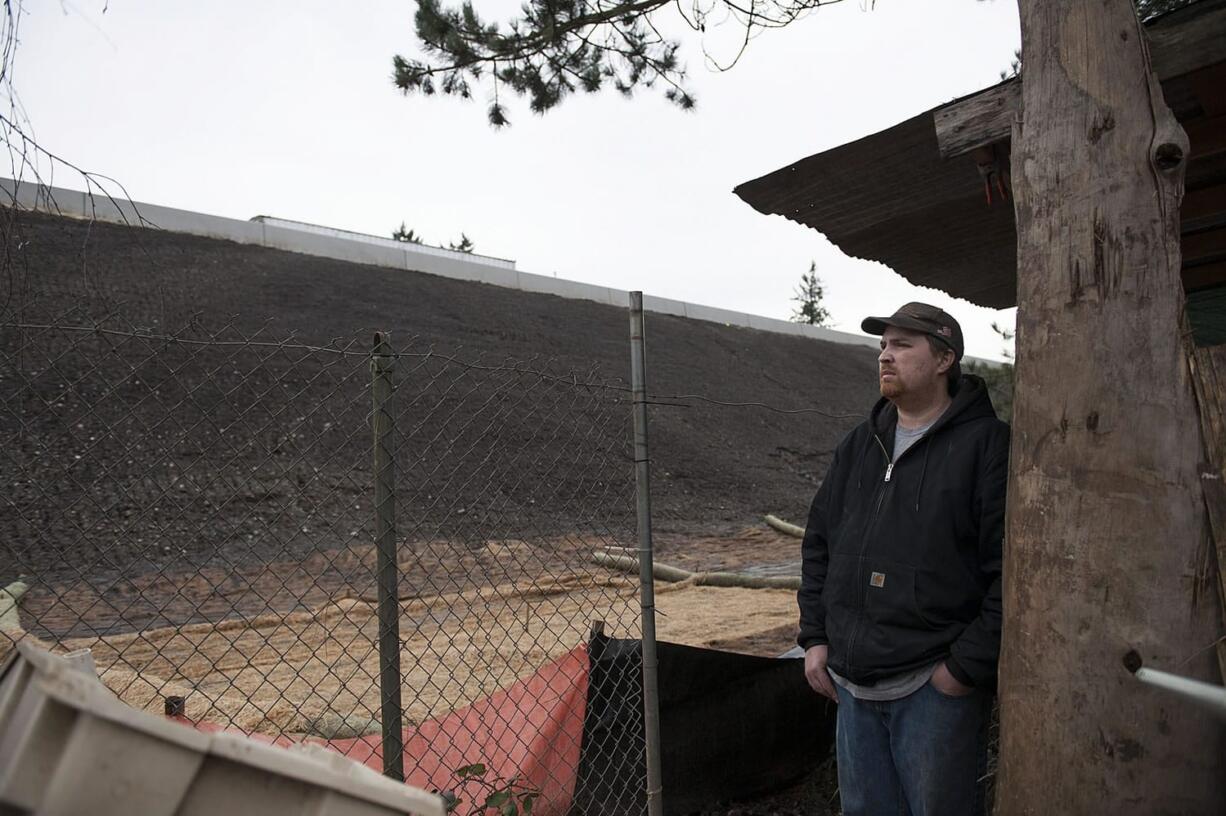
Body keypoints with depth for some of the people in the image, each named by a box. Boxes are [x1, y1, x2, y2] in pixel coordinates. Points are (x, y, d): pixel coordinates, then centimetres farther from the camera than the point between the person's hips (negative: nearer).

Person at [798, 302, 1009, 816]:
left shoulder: (987, 444, -10)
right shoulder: (859, 444, 11)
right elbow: (819, 542, 15)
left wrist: (965, 668, -16)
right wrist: (814, 637, 8)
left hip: (934, 687, -6)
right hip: (852, 684, 6)